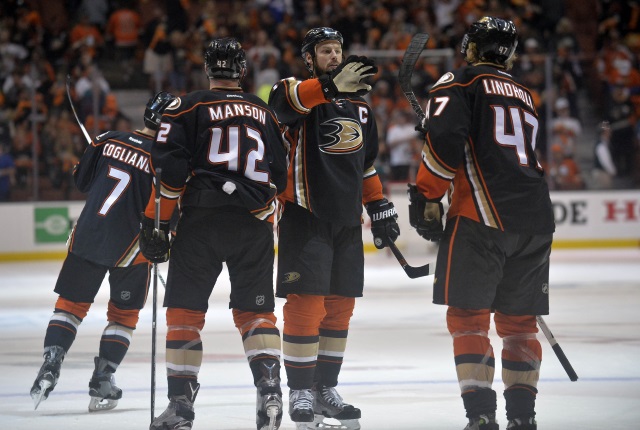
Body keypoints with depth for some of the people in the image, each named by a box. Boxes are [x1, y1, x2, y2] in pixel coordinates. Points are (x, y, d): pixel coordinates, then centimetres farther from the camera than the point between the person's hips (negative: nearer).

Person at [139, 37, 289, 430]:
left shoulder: (189, 108, 2)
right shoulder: (265, 113, 16)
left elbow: (169, 170, -8)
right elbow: (280, 176, 20)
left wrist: (156, 222, -2)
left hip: (202, 220, -3)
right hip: (255, 223, 3)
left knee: (185, 309, 5)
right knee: (256, 311, 10)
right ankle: (270, 391, -9)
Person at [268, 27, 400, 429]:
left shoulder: (358, 105, 17)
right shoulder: (300, 93, -5)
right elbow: (283, 99, -32)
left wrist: (381, 208, 19)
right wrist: (331, 85, -47)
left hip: (347, 219, 7)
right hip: (305, 215, -7)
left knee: (340, 305, 8)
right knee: (306, 302, -10)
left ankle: (326, 388, 17)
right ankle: (300, 392, -2)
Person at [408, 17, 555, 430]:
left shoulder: (460, 82, 4)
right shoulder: (526, 96, 24)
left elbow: (445, 138, -12)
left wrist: (428, 197, -5)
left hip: (482, 217, -6)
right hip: (536, 221, 6)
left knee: (468, 316, -1)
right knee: (518, 321, 14)